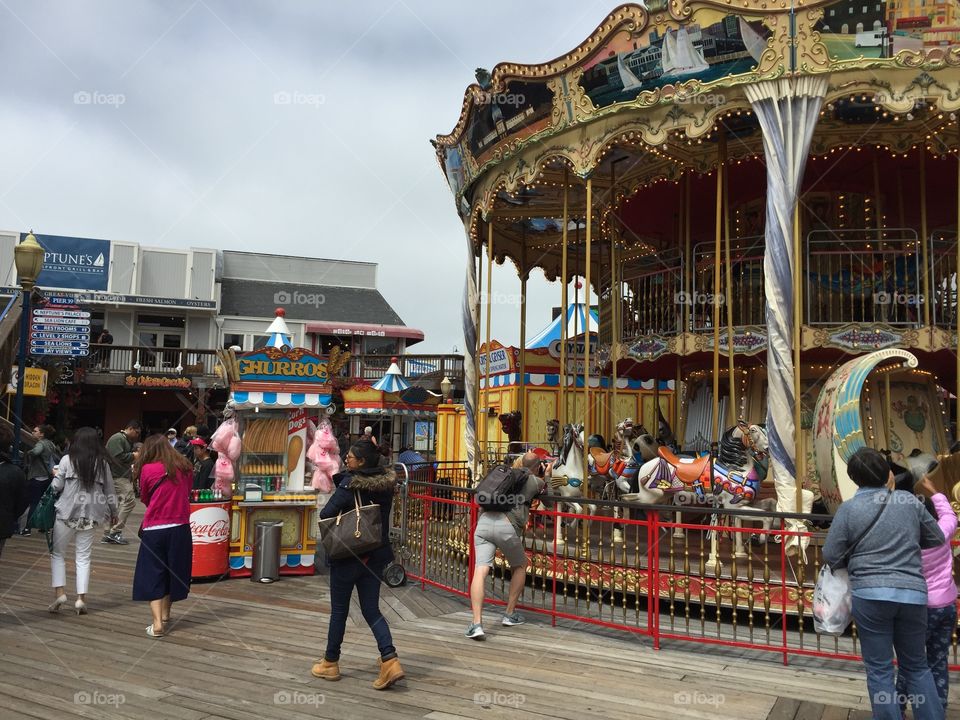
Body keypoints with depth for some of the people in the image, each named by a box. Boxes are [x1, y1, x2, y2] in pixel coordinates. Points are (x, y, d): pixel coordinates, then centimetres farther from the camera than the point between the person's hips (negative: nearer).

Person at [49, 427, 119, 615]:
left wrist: (56, 476, 20)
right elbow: (109, 490, 7)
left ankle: (59, 592, 2)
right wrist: (113, 512, 20)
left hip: (67, 513, -2)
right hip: (90, 515, 2)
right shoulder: (102, 463, 1)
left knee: (57, 553, 13)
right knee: (83, 557, 8)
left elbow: (56, 486, -2)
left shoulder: (67, 460, -6)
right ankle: (81, 598, 4)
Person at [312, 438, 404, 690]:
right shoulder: (386, 483, 1)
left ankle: (330, 663, 25)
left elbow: (326, 514, -17)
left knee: (339, 611, 11)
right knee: (371, 610, 12)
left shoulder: (350, 484, -17)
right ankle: (390, 661, -3)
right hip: (376, 555, 5)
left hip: (348, 556, -5)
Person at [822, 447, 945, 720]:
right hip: (913, 594, 3)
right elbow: (937, 540, 13)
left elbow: (831, 557, -4)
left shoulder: (849, 508, -5)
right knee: (917, 667, 19)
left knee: (879, 670, 8)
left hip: (870, 595, -2)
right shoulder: (910, 501, 1)